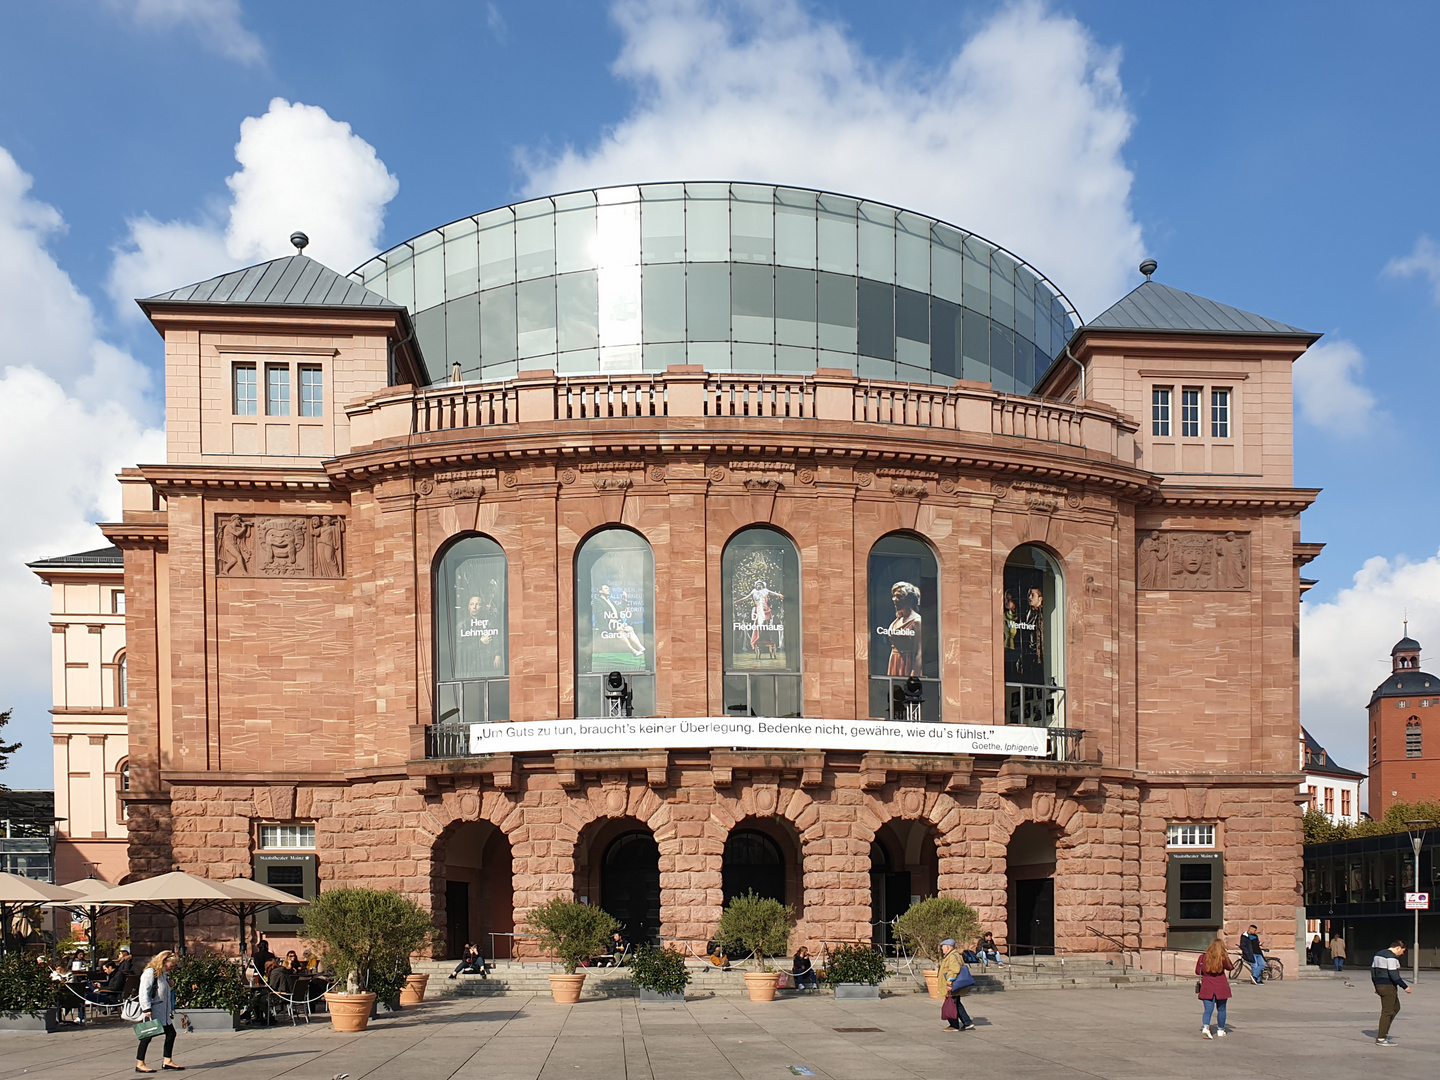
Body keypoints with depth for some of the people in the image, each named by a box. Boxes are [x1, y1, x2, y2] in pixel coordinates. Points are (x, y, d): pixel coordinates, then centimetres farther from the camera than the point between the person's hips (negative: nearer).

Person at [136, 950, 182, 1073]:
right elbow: (144, 992, -18)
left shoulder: (163, 974, 17)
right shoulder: (150, 972, -12)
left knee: (171, 1033, 8)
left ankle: (168, 1061, 16)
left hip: (162, 1012, 10)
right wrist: (147, 1009, -22)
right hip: (152, 1012, -10)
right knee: (148, 1035, -5)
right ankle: (140, 1064, 4)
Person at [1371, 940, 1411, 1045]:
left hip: (1379, 985, 10)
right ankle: (1380, 1039, -3)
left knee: (1396, 1008, 19)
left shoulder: (1379, 954, 15)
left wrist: (1376, 986, 25)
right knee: (1387, 1012, -5)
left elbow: (1373, 970, 19)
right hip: (1388, 986, -10)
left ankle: (1382, 1032, 16)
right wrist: (1405, 987, -16)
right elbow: (1394, 975, -22)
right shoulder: (1391, 957, -15)